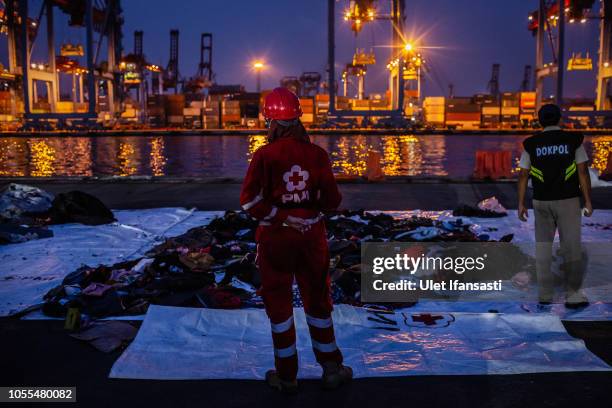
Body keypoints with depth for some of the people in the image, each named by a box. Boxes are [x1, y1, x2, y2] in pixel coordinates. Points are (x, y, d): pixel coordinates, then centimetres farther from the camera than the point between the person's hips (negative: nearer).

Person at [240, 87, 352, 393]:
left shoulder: (264, 155, -12)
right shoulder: (316, 153, -6)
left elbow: (249, 201, -20)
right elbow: (332, 201, -4)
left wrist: (282, 217, -13)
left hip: (275, 237, -2)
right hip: (312, 234, 2)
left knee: (279, 304, 12)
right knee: (317, 300, 17)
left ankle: (286, 376, 22)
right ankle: (332, 369, 26)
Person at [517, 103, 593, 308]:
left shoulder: (531, 144, 1)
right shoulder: (573, 140, -4)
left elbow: (523, 175, -1)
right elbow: (583, 172, -7)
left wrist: (521, 204, 3)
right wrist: (588, 201, -3)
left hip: (542, 202, 2)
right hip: (567, 201, -2)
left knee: (543, 246, 10)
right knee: (571, 248, 3)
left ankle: (545, 293, 9)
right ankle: (573, 295, 2)